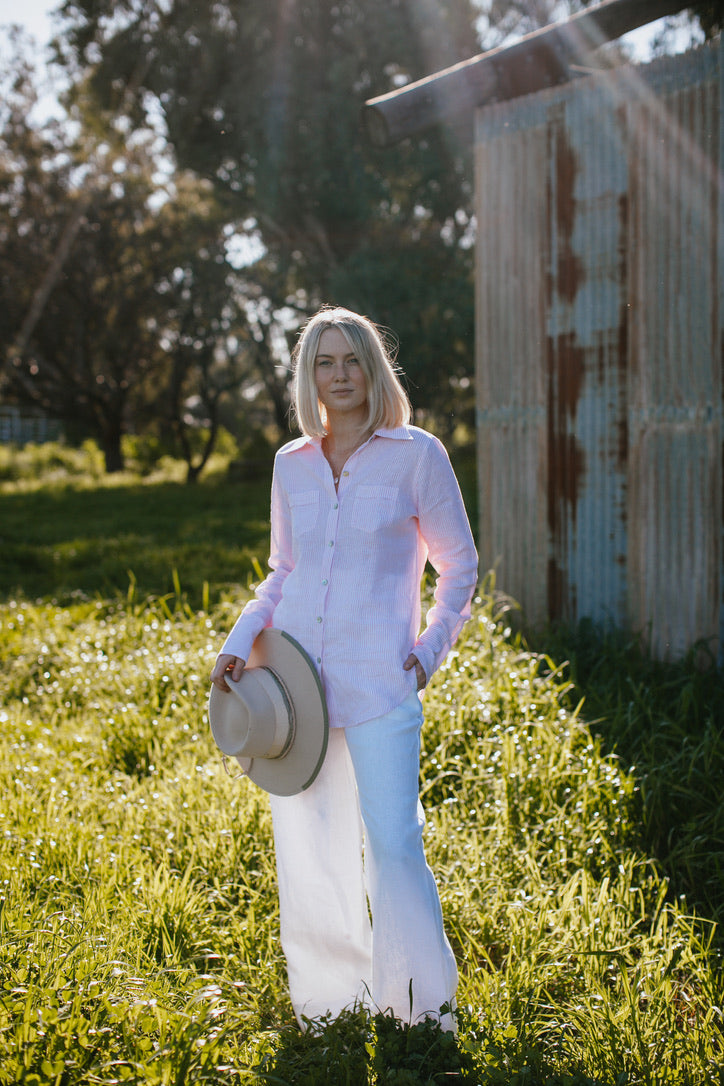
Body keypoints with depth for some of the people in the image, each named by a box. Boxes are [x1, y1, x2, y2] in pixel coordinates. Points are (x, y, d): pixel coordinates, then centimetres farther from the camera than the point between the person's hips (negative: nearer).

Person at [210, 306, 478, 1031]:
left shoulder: (416, 455, 0)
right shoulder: (291, 464, 11)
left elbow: (459, 567, 7)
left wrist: (428, 651, -4)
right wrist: (238, 644, 7)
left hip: (377, 681, -4)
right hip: (295, 675, 4)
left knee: (391, 841, -8)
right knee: (307, 842, 7)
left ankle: (424, 1010, 11)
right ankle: (330, 998, 24)